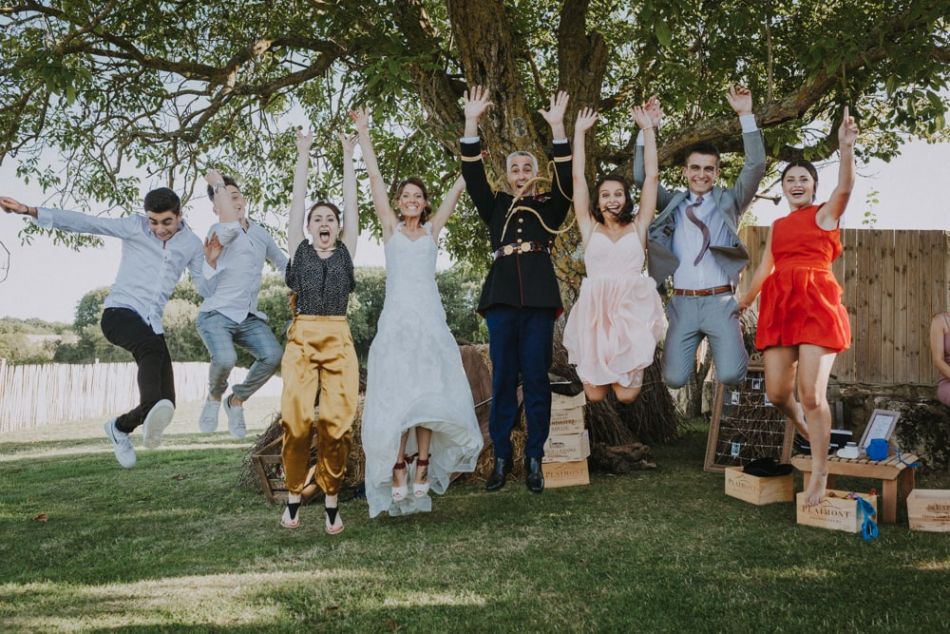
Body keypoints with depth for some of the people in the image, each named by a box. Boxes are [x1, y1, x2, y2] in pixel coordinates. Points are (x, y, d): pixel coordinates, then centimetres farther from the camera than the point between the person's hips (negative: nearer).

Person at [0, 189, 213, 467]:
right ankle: (152, 411, -65)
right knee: (152, 346, -39)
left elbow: (207, 290, 8)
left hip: (152, 324, 5)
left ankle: (120, 427, 24)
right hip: (120, 313, -4)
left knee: (167, 402, -5)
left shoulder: (192, 244, 6)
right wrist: (29, 211, -16)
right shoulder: (135, 226, -2)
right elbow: (83, 222, -9)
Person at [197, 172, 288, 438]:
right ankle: (214, 398, 4)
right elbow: (231, 225, -31)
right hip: (217, 314, -5)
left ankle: (236, 401, 4)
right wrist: (217, 184, -19)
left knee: (273, 356, -24)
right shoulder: (219, 230, -6)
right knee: (225, 359, -33)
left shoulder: (261, 233, 14)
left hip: (249, 317, 5)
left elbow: (283, 263, 28)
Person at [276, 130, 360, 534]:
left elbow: (351, 201, 14)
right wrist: (303, 154, 16)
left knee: (337, 420, -9)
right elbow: (297, 201, 14)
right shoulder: (299, 250, 14)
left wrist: (348, 154, 17)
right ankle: (293, 496, 4)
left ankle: (331, 501, 1)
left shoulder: (346, 250, 14)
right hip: (301, 338, 0)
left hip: (338, 339, 0)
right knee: (295, 419, -10)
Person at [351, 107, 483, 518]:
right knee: (395, 393, -6)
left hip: (430, 319, 1)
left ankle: (423, 467, 3)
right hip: (396, 318, -1)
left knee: (428, 393, -2)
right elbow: (374, 178, 8)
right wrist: (363, 133, 7)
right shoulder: (390, 228, 10)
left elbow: (459, 186, 11)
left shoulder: (433, 229, 13)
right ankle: (398, 472, -6)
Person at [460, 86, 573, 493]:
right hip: (502, 299, 1)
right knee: (503, 379, 3)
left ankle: (534, 459, 6)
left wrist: (557, 127, -12)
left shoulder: (549, 208, 13)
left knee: (536, 378, 0)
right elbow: (472, 174, 5)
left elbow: (566, 178, -2)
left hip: (539, 299, -1)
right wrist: (471, 123, -6)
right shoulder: (495, 207, 16)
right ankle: (501, 458, 8)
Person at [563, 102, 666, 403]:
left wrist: (648, 129, 10)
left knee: (626, 395, -6)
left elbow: (651, 176, 9)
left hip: (632, 310, 0)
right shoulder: (590, 228, 12)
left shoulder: (637, 227, 12)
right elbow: (578, 178, 11)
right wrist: (579, 132, 13)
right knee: (595, 395, -2)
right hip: (595, 311, 0)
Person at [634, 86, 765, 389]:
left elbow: (756, 166, -2)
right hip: (682, 304, 2)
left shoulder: (729, 201, 10)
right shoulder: (672, 204, 15)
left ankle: (730, 343, 21)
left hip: (720, 302, -1)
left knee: (730, 375, -15)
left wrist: (746, 116, -9)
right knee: (674, 379, -7)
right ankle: (695, 348, 27)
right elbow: (641, 177, 7)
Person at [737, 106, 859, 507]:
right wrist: (744, 301, 37)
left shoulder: (826, 214, 7)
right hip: (779, 307, 5)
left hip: (816, 304, -5)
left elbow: (845, 188, -14)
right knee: (776, 392, 2)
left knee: (811, 393, -11)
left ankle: (820, 473, 1)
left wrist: (846, 147, -28)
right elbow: (765, 268, 30)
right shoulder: (778, 226, 22)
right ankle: (807, 431, 34)